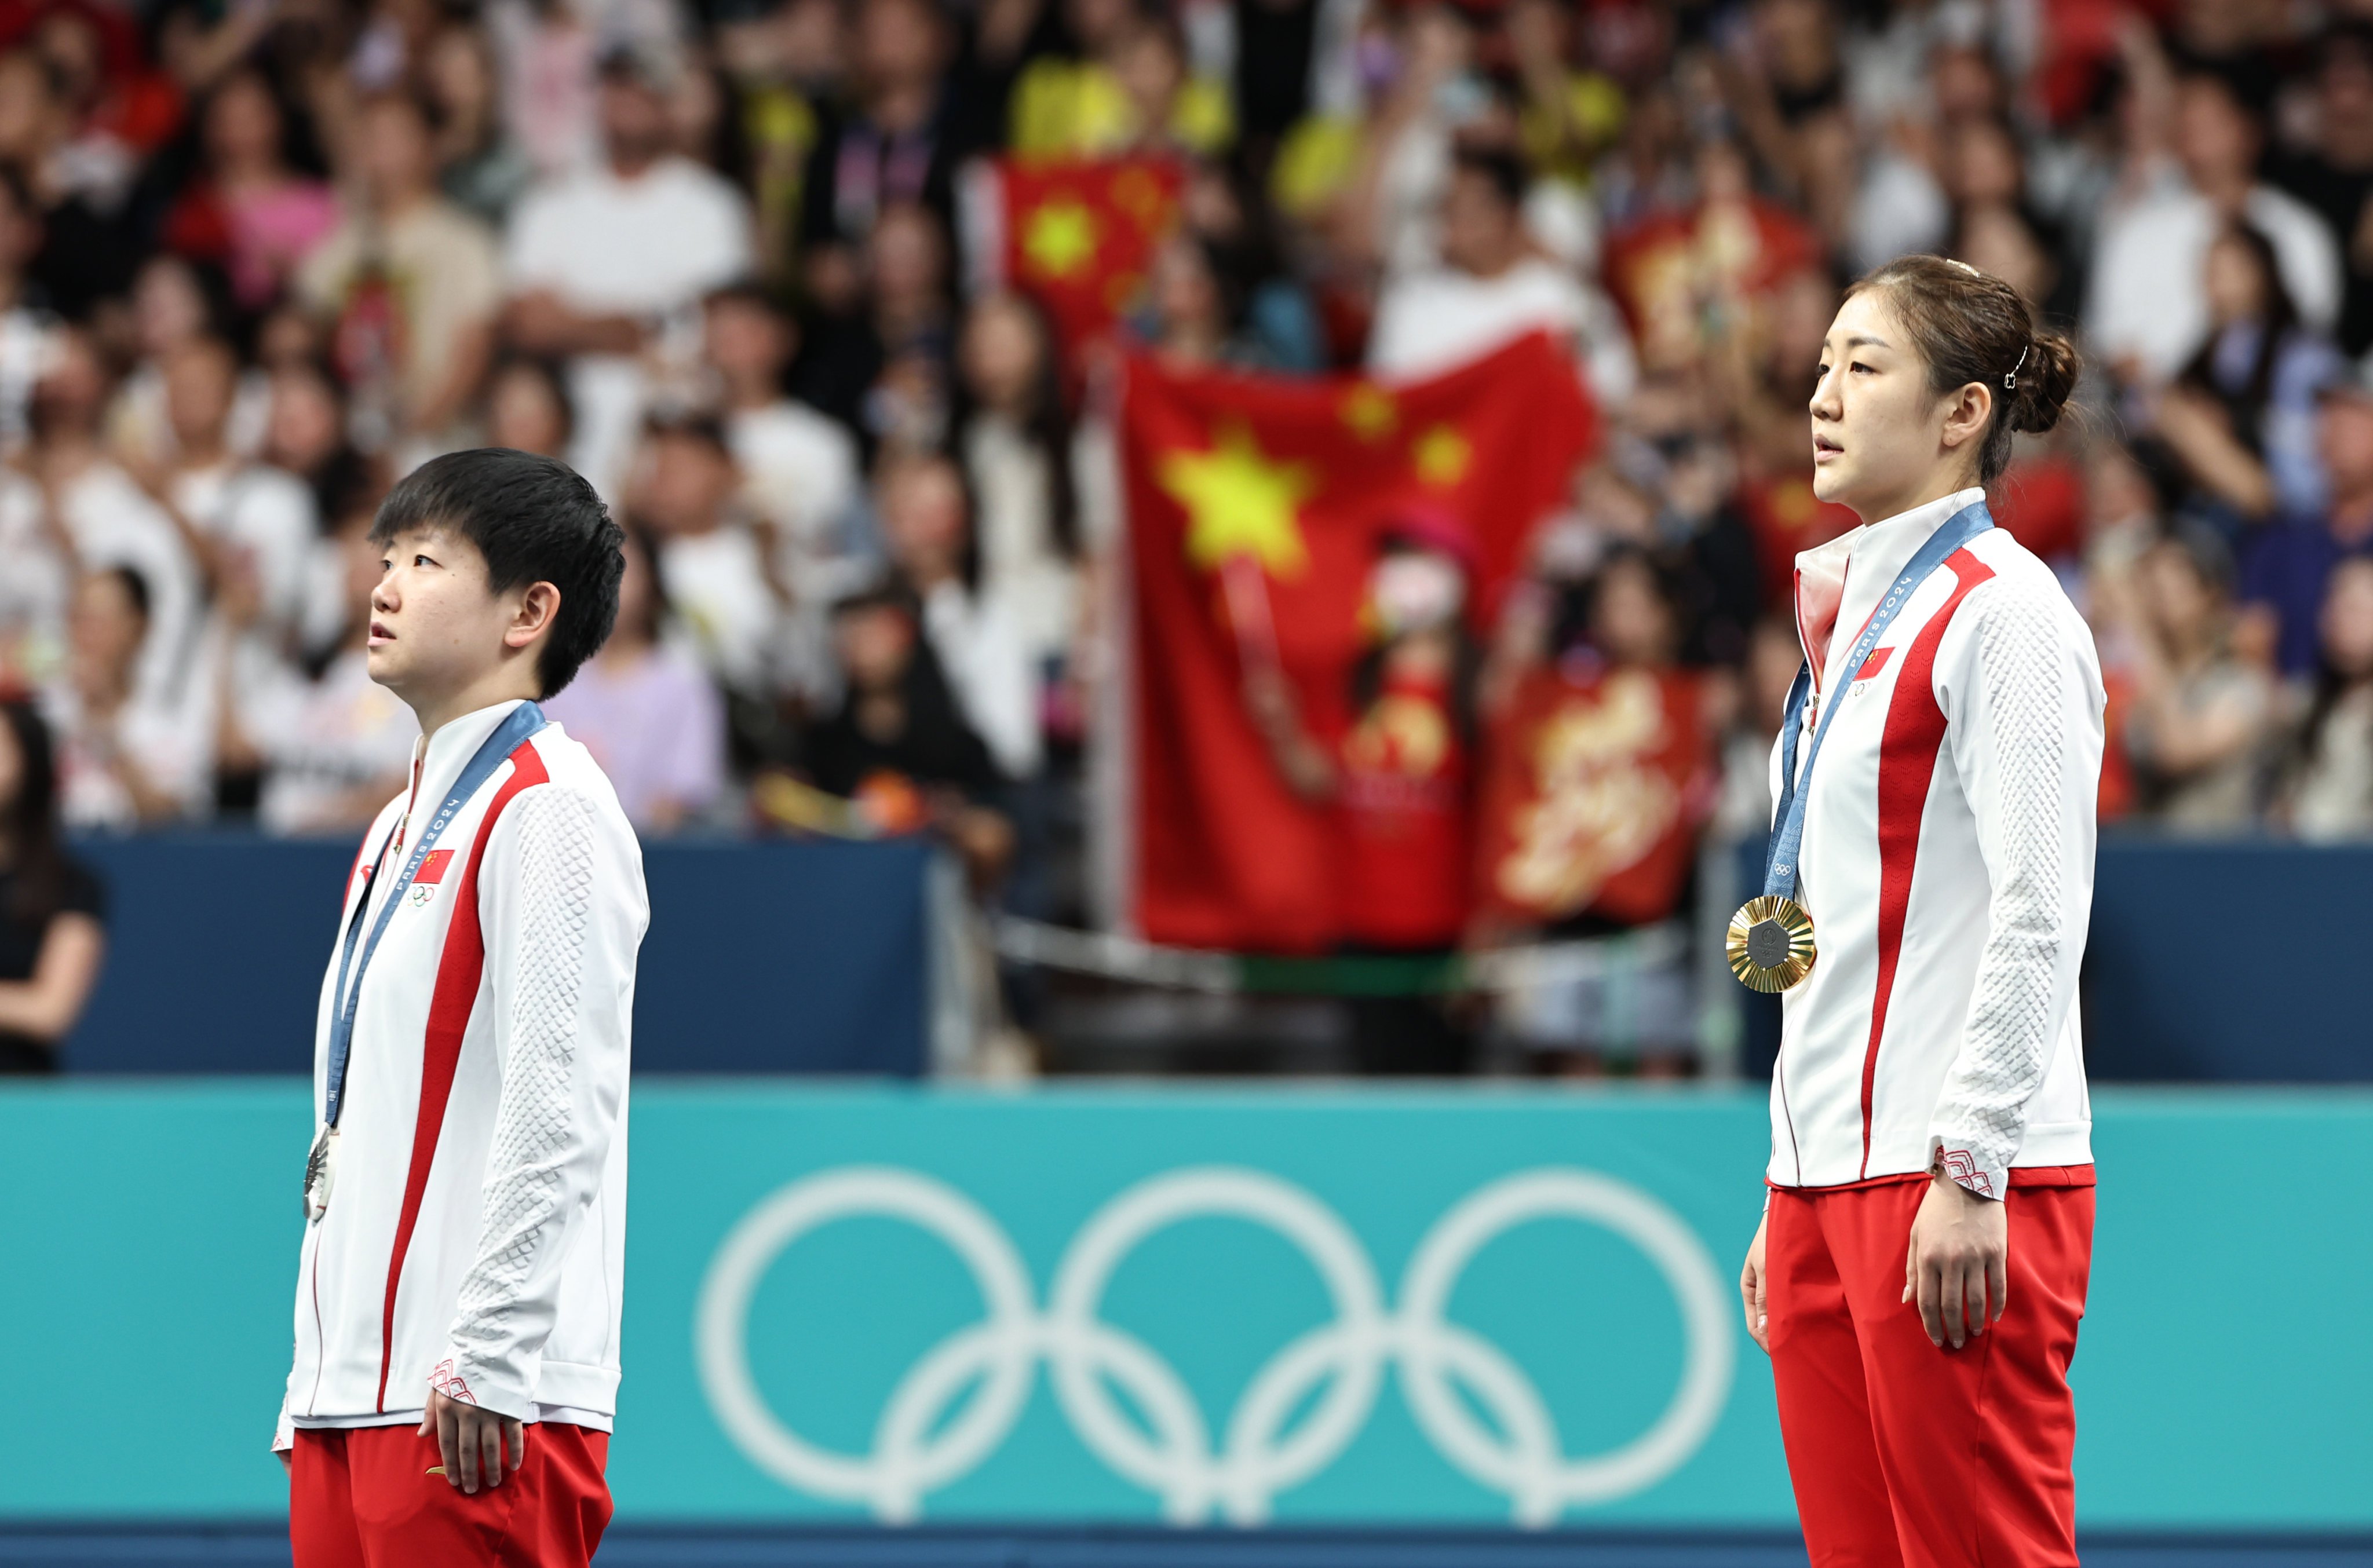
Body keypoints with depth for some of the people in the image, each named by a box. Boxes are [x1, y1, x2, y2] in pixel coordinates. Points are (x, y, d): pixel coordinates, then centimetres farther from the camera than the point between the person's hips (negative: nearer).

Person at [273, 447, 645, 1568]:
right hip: (352, 1392, 9)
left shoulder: (547, 810, -8)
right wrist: (316, 1383, 19)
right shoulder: (401, 826, 21)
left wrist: (487, 1358, -20)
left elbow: (562, 1107, -16)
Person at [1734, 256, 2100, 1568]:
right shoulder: (1854, 609, 18)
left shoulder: (2001, 612, -8)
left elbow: (2038, 920, -15)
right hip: (1830, 1168, 9)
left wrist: (1969, 1176, -19)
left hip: (1954, 1178, -9)